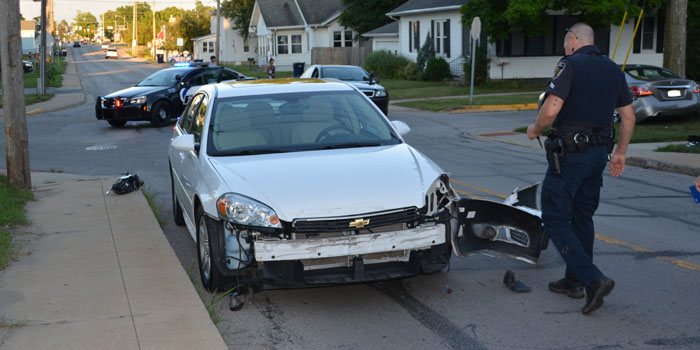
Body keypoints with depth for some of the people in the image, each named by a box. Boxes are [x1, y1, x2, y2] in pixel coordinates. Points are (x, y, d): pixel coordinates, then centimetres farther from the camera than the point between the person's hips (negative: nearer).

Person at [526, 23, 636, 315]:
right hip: (599, 153, 8)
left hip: (570, 152, -8)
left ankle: (593, 279, -13)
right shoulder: (613, 69, 12)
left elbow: (552, 108, -21)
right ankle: (573, 280, 26)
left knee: (555, 218, -3)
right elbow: (629, 117, 13)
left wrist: (536, 130, -2)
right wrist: (620, 153, 21)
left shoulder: (570, 64, -11)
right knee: (582, 217, 18)